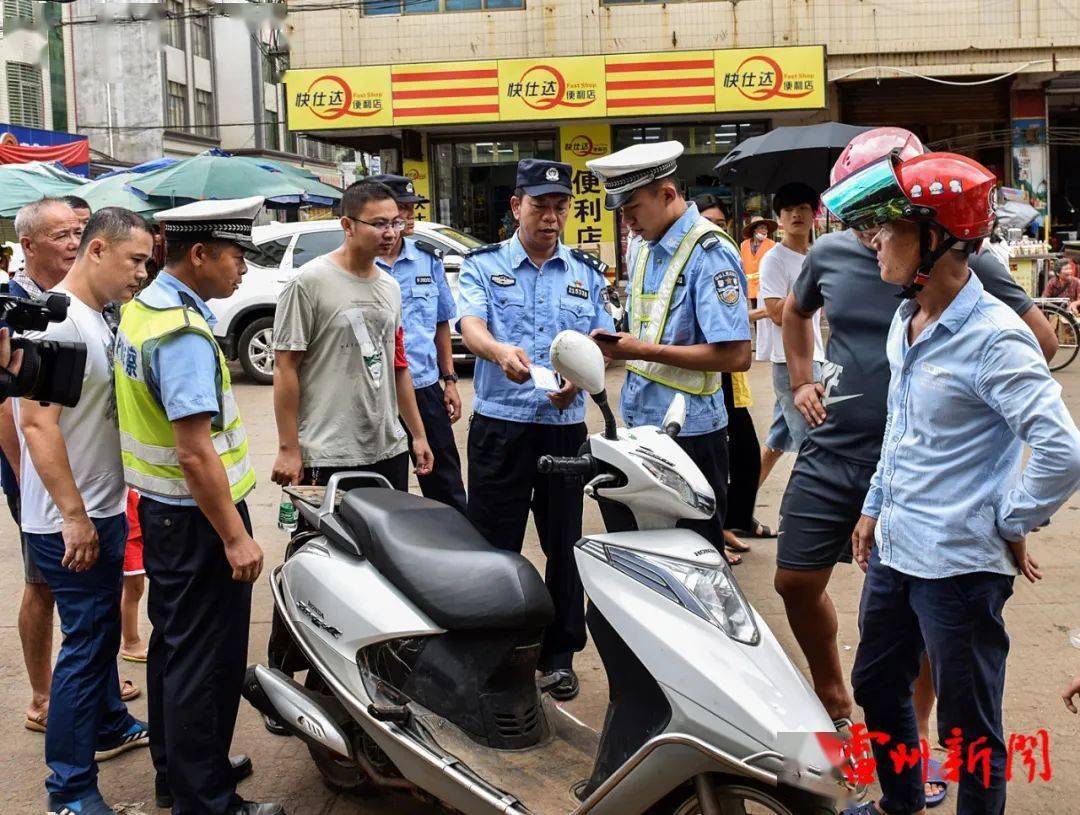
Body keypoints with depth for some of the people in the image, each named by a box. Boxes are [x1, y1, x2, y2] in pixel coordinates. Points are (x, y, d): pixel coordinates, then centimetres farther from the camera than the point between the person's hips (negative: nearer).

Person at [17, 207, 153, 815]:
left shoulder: (99, 319, 10)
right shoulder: (55, 319, -20)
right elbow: (36, 422, -24)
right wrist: (74, 516, -23)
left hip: (105, 510, 9)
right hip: (72, 522, -9)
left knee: (103, 630, 23)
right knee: (85, 643, -3)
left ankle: (109, 726, 41)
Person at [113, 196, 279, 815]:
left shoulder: (142, 307, 7)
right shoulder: (184, 333, -24)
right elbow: (194, 449, -27)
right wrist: (235, 536, -23)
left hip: (159, 505, 10)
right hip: (197, 515, -10)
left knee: (174, 643, 19)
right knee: (207, 658, 0)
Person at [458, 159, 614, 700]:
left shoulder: (587, 273, 14)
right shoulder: (484, 265, 4)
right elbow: (470, 325, -12)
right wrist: (499, 351, -36)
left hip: (565, 426, 3)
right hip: (499, 425, -2)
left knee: (564, 544, 8)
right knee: (492, 545, 1)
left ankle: (558, 653, 20)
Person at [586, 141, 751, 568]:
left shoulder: (710, 253, -17)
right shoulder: (643, 248, 11)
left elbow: (736, 355, -24)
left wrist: (645, 350, -22)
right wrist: (616, 343, 1)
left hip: (688, 432, -8)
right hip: (638, 422, 9)